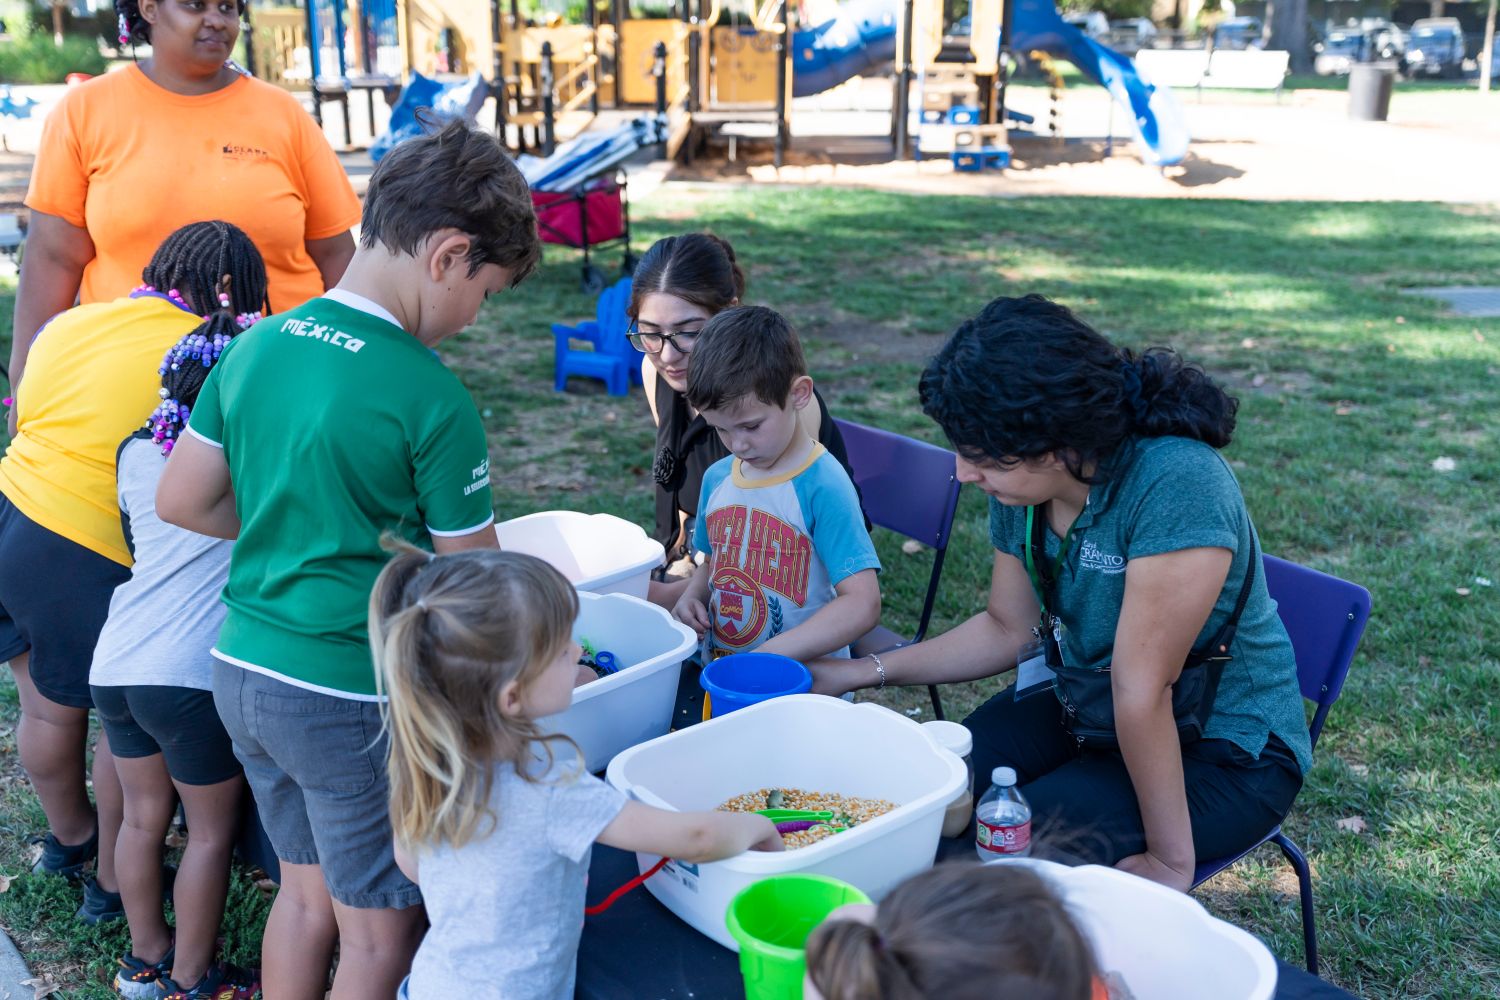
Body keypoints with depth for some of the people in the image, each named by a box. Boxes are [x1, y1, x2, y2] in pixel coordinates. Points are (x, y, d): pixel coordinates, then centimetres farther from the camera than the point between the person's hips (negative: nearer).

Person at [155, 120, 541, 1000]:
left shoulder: (254, 346, 1)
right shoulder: (429, 397, -19)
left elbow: (183, 502, 8)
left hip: (244, 666, 7)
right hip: (352, 699, -7)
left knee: (305, 892, 24)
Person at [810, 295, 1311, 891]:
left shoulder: (1176, 483, -31)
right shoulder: (1023, 484, -8)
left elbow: (1141, 690, -29)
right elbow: (1008, 628, 6)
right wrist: (861, 673, 2)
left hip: (1226, 751, -6)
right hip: (1083, 707, 6)